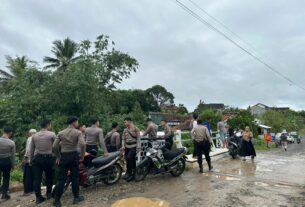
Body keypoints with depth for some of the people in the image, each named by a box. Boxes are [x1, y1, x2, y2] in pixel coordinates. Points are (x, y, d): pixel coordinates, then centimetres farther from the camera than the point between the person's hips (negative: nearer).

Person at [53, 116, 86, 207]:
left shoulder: (61, 133, 4)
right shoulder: (77, 132, -7)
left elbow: (54, 146, -3)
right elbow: (82, 144, -20)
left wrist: (58, 156, 9)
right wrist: (82, 155, -7)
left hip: (64, 156, 3)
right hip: (74, 156, -2)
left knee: (61, 178, 8)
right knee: (75, 177, 9)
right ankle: (76, 197, 19)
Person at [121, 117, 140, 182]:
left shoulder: (135, 129, -4)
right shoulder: (125, 130, 11)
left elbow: (138, 138, -6)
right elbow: (123, 139, 12)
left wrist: (138, 147, -13)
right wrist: (123, 145, -5)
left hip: (133, 147, -6)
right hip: (127, 147, 6)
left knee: (129, 157, -23)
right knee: (128, 160, 8)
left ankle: (129, 172, -5)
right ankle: (131, 174, 22)